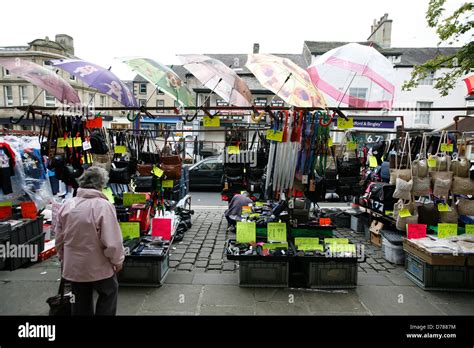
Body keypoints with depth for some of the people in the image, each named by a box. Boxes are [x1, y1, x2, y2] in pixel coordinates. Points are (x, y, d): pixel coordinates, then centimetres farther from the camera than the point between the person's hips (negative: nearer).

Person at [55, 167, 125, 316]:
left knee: (81, 302, 22)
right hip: (98, 266, -5)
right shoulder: (103, 206, -24)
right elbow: (112, 242, -24)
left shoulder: (66, 205, -6)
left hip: (73, 266, 5)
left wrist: (64, 258, 20)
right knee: (108, 293, 20)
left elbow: (59, 239, 4)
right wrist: (117, 261, -7)